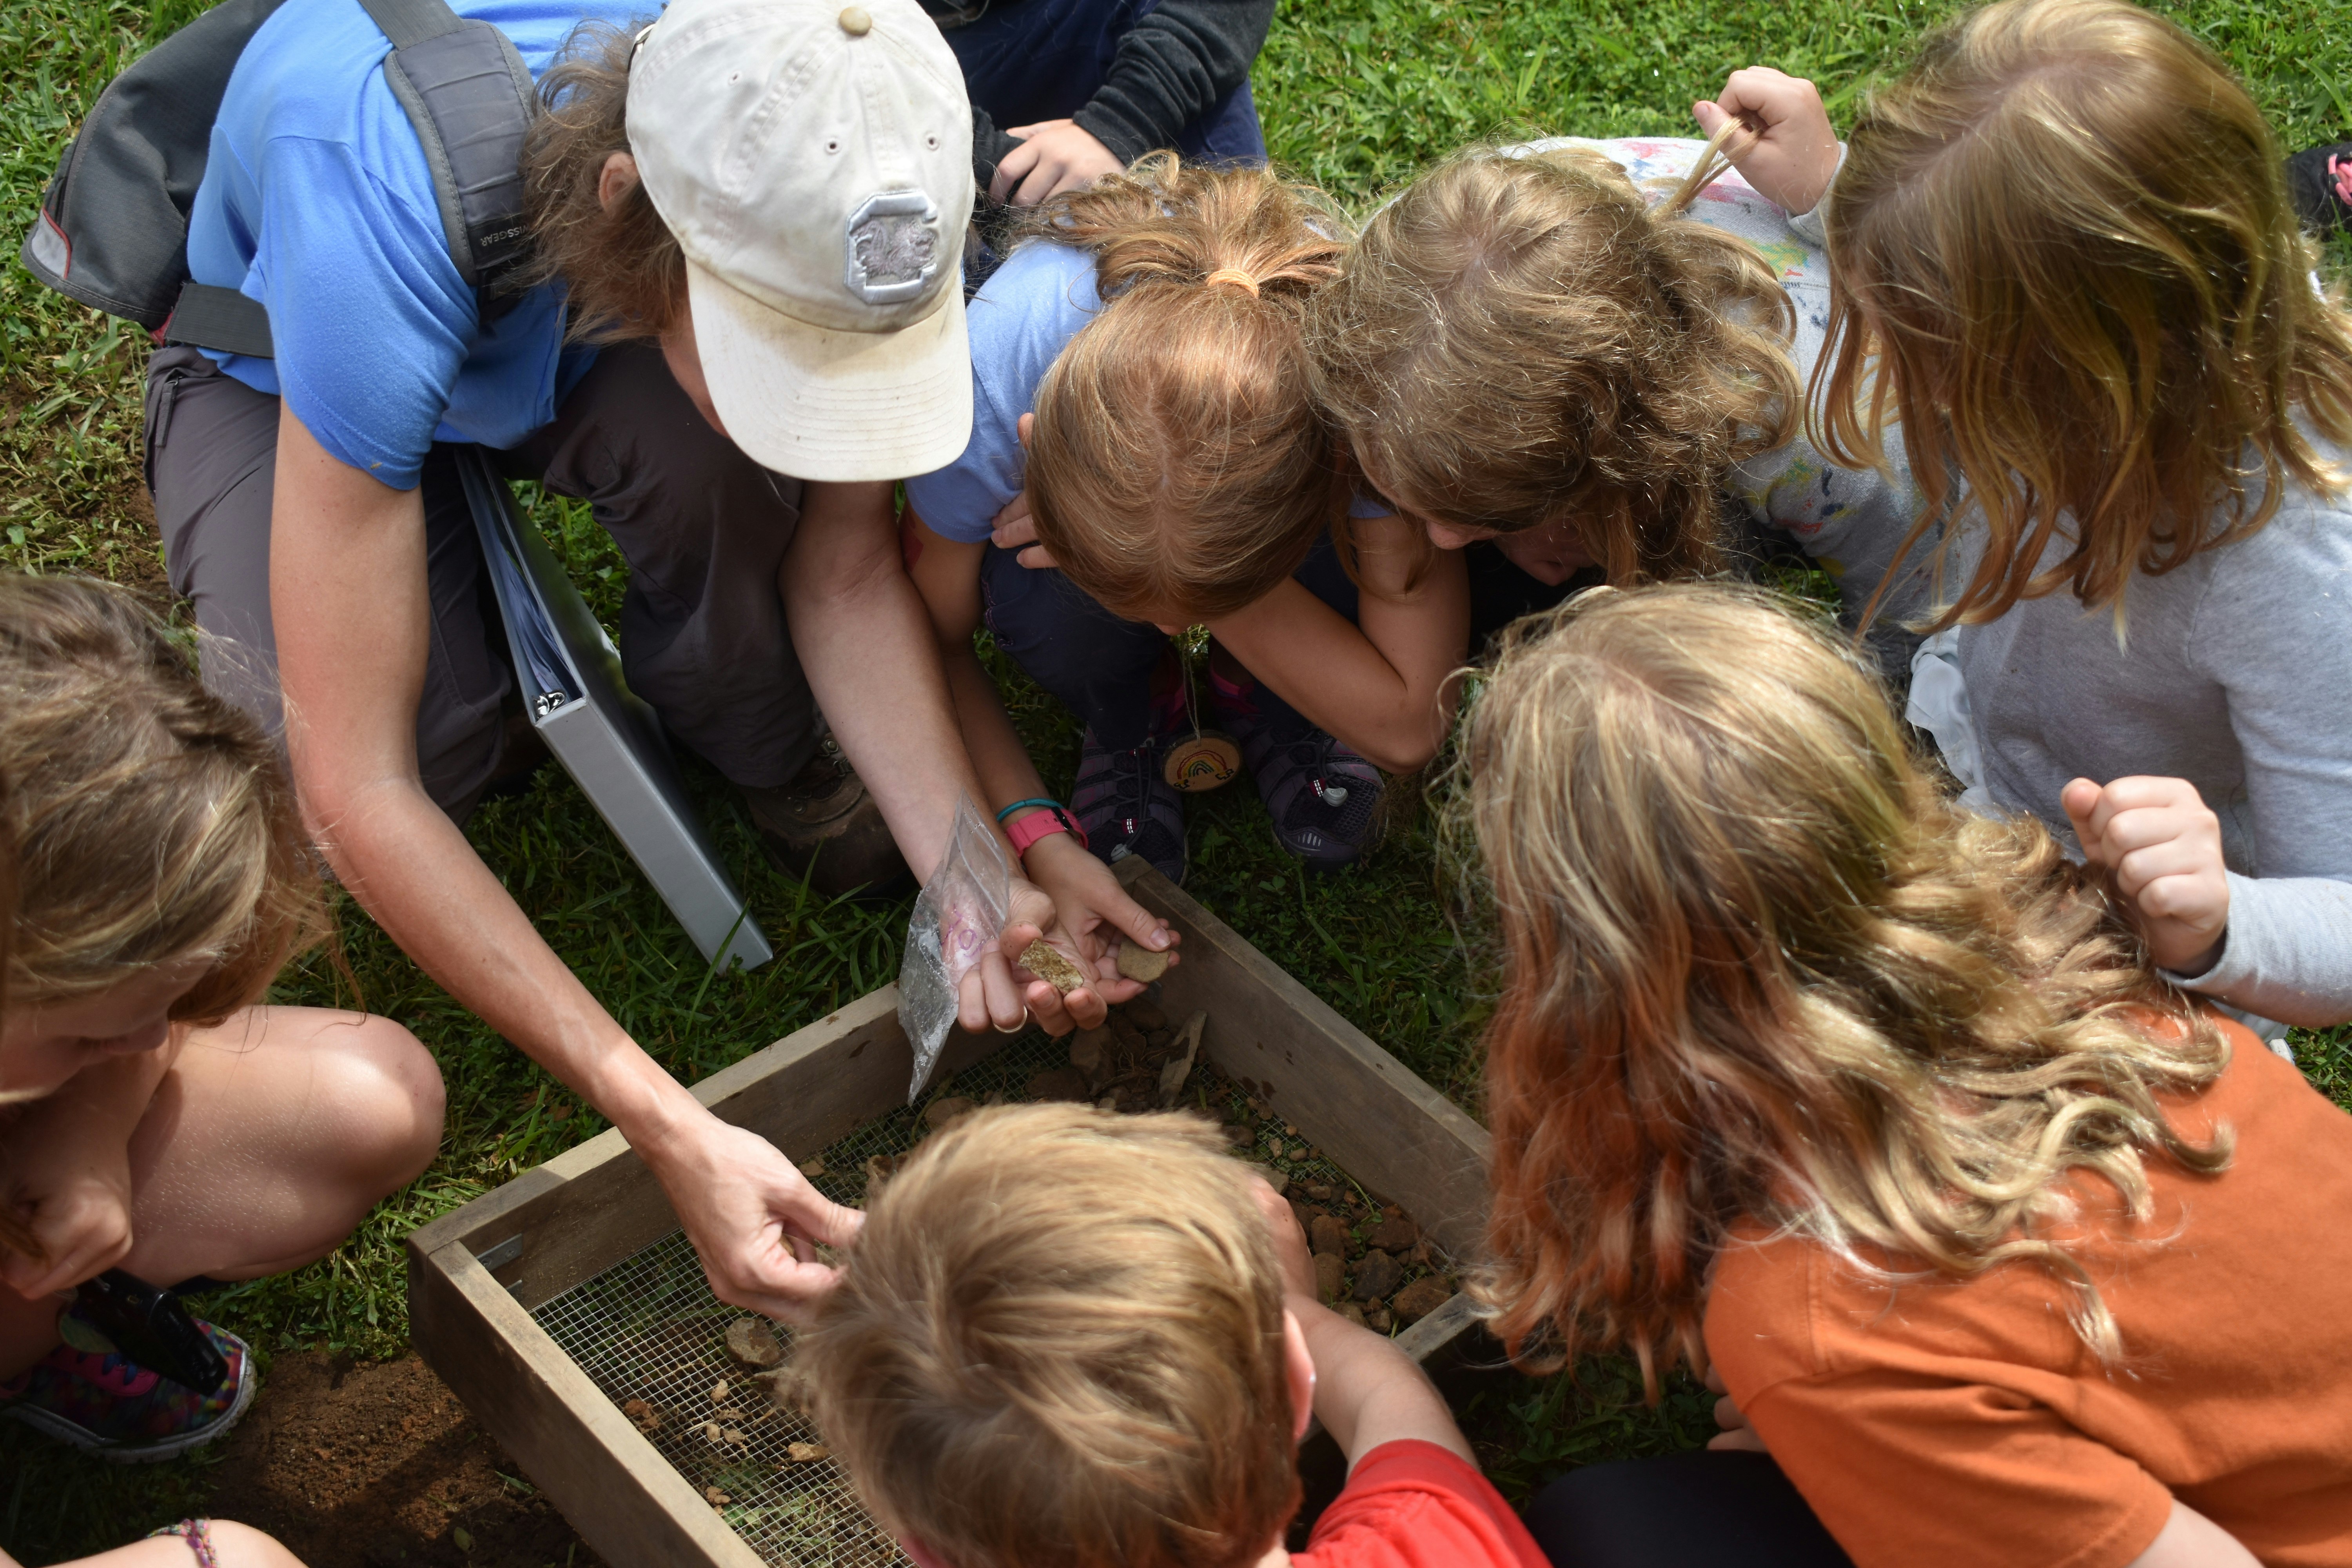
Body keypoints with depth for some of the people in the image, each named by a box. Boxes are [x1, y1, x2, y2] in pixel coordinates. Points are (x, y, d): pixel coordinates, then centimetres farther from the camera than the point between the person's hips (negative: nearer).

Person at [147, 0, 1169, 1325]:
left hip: (584, 341, 3)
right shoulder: (393, 225, -45)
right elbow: (357, 789, -42)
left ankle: (750, 747, -1)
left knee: (727, 450, -33)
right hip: (273, 364, -2)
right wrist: (670, 1131, -43)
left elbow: (848, 570, -18)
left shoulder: (798, 185, -32)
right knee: (429, 744, -33)